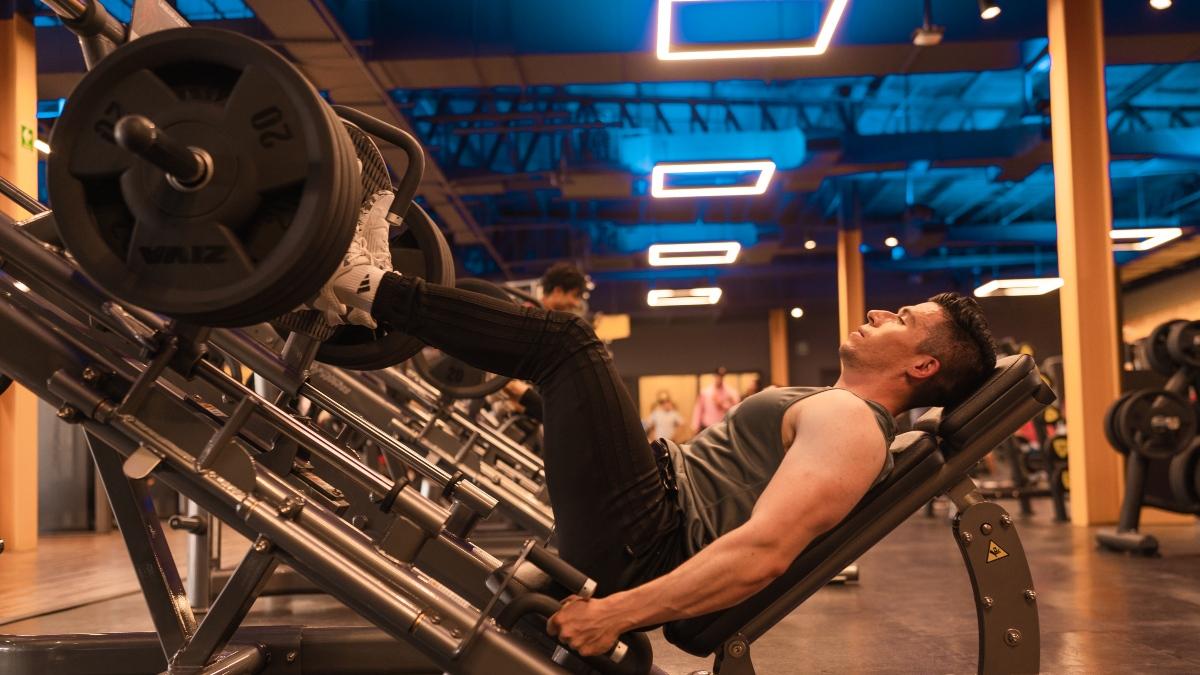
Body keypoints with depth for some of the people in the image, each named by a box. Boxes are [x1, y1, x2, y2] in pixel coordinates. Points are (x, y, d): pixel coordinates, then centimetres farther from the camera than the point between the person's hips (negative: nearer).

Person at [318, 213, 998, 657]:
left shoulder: (849, 426, -14)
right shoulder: (832, 411, 19)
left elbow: (763, 553, -27)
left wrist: (615, 613, -28)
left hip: (639, 550, -10)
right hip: (658, 513, 10)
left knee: (565, 340, -16)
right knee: (562, 352, 17)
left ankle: (369, 285, -3)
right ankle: (376, 282, 16)